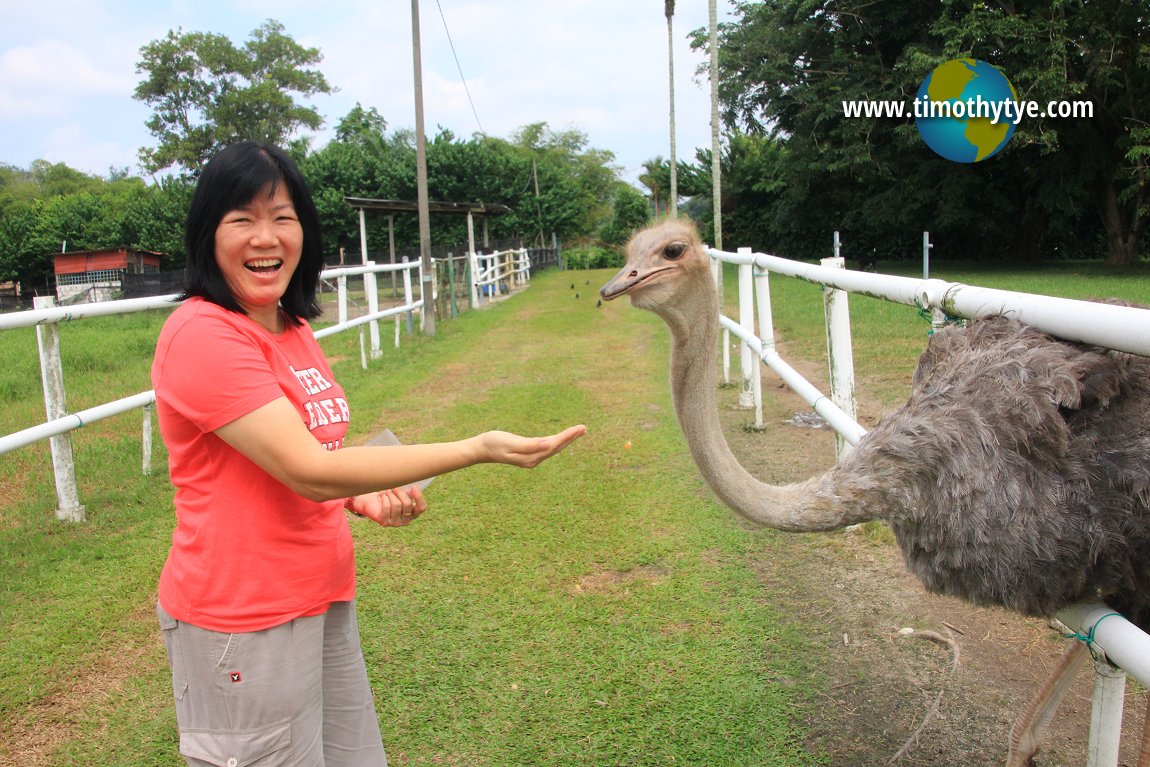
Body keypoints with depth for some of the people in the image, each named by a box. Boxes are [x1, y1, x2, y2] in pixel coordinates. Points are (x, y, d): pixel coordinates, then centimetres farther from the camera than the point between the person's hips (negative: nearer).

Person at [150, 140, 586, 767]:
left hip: (324, 597, 8)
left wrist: (368, 498, -2)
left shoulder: (294, 330, 8)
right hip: (244, 619, -8)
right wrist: (480, 449, -26)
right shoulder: (201, 335, -18)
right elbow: (309, 471, -25)